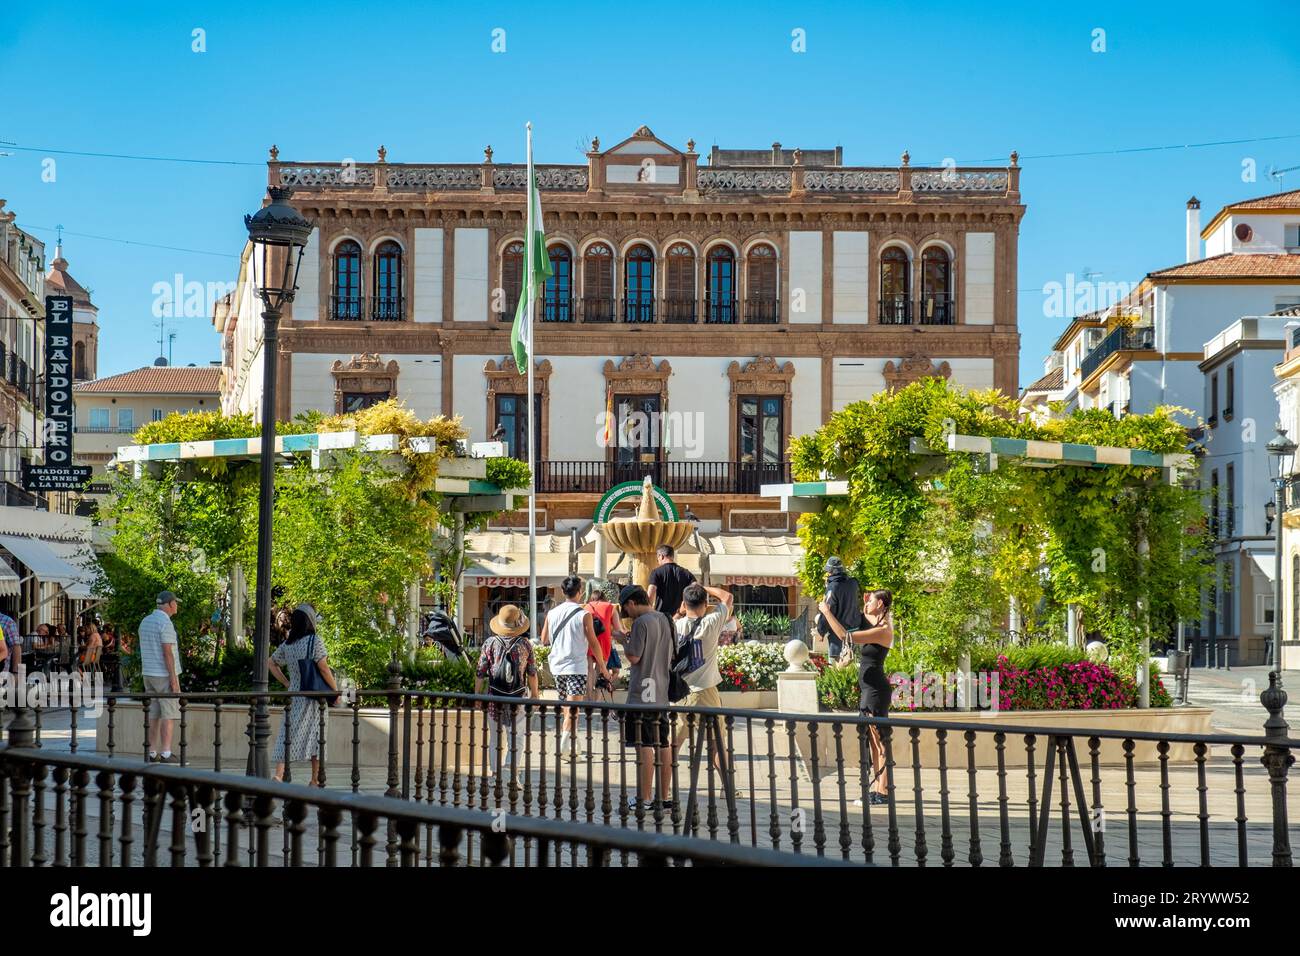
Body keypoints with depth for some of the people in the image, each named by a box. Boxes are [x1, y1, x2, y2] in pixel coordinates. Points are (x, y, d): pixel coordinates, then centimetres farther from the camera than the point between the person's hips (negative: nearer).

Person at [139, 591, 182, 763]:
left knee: (153, 714, 9)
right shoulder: (165, 623, -15)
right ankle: (166, 754, -10)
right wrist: (174, 679, -18)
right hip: (164, 674, -8)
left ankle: (152, 752, 9)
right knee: (169, 714, -6)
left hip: (149, 673, 8)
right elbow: (167, 652, -19)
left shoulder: (145, 622, 12)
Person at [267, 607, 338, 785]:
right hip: (314, 696, -4)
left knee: (288, 734, 3)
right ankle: (315, 780, 11)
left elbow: (271, 664, 17)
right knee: (316, 737, 6)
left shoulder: (286, 645, 7)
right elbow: (323, 668, -14)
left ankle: (278, 775, -11)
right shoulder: (315, 642, -9)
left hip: (294, 695, 4)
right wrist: (336, 690, -5)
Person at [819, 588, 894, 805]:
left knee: (879, 741, -8)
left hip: (876, 688, -10)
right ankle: (877, 789, 15)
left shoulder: (882, 630, -17)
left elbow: (846, 636, -22)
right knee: (873, 741, 11)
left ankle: (883, 792, -8)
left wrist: (827, 612, -14)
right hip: (867, 688, 10)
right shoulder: (872, 623, 11)